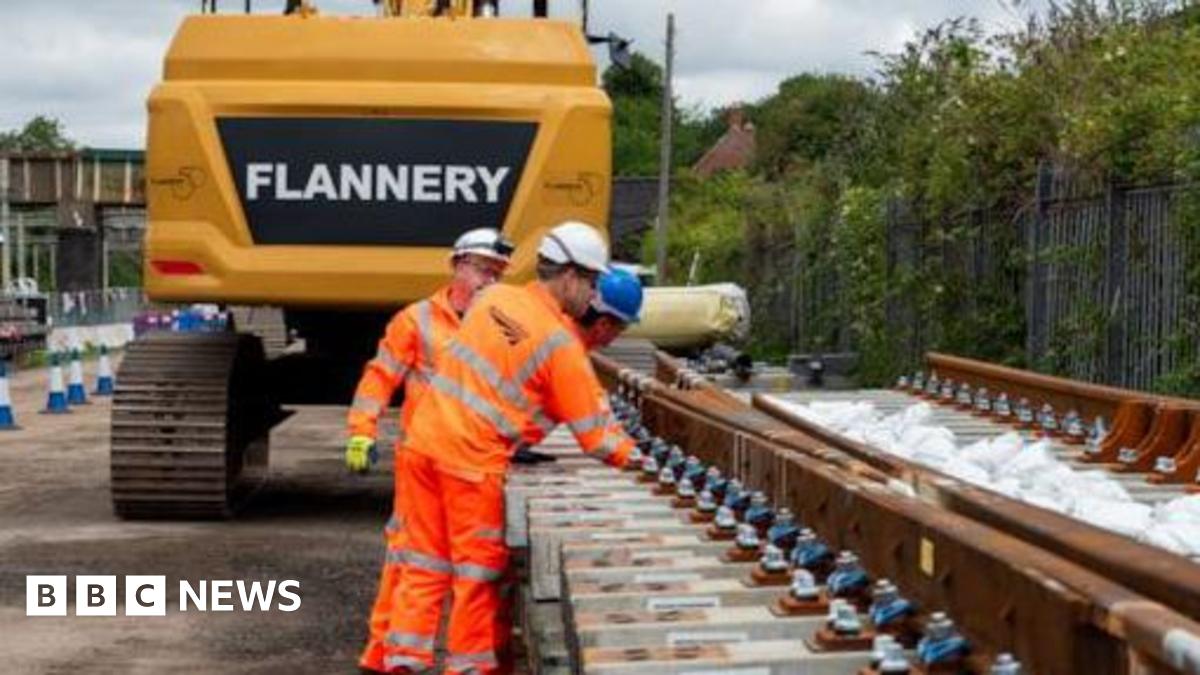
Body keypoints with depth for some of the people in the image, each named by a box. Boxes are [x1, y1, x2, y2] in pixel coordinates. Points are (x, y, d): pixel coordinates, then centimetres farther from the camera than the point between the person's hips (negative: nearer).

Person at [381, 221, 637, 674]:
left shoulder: (495, 297, 7)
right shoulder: (560, 344, -11)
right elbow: (594, 436, -7)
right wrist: (635, 458, 8)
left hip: (423, 441, 6)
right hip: (472, 462, -6)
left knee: (425, 565, 14)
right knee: (478, 572, 9)